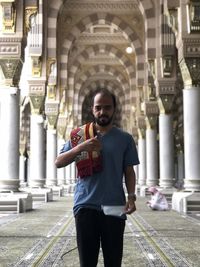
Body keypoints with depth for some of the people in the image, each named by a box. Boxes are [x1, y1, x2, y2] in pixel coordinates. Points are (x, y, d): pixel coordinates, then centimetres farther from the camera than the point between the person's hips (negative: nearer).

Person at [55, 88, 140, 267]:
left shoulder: (125, 138, 6)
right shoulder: (79, 135, 6)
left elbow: (129, 171, 8)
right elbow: (58, 163, 1)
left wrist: (131, 196, -7)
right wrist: (81, 147, -15)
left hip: (114, 207, 0)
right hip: (85, 205, 0)